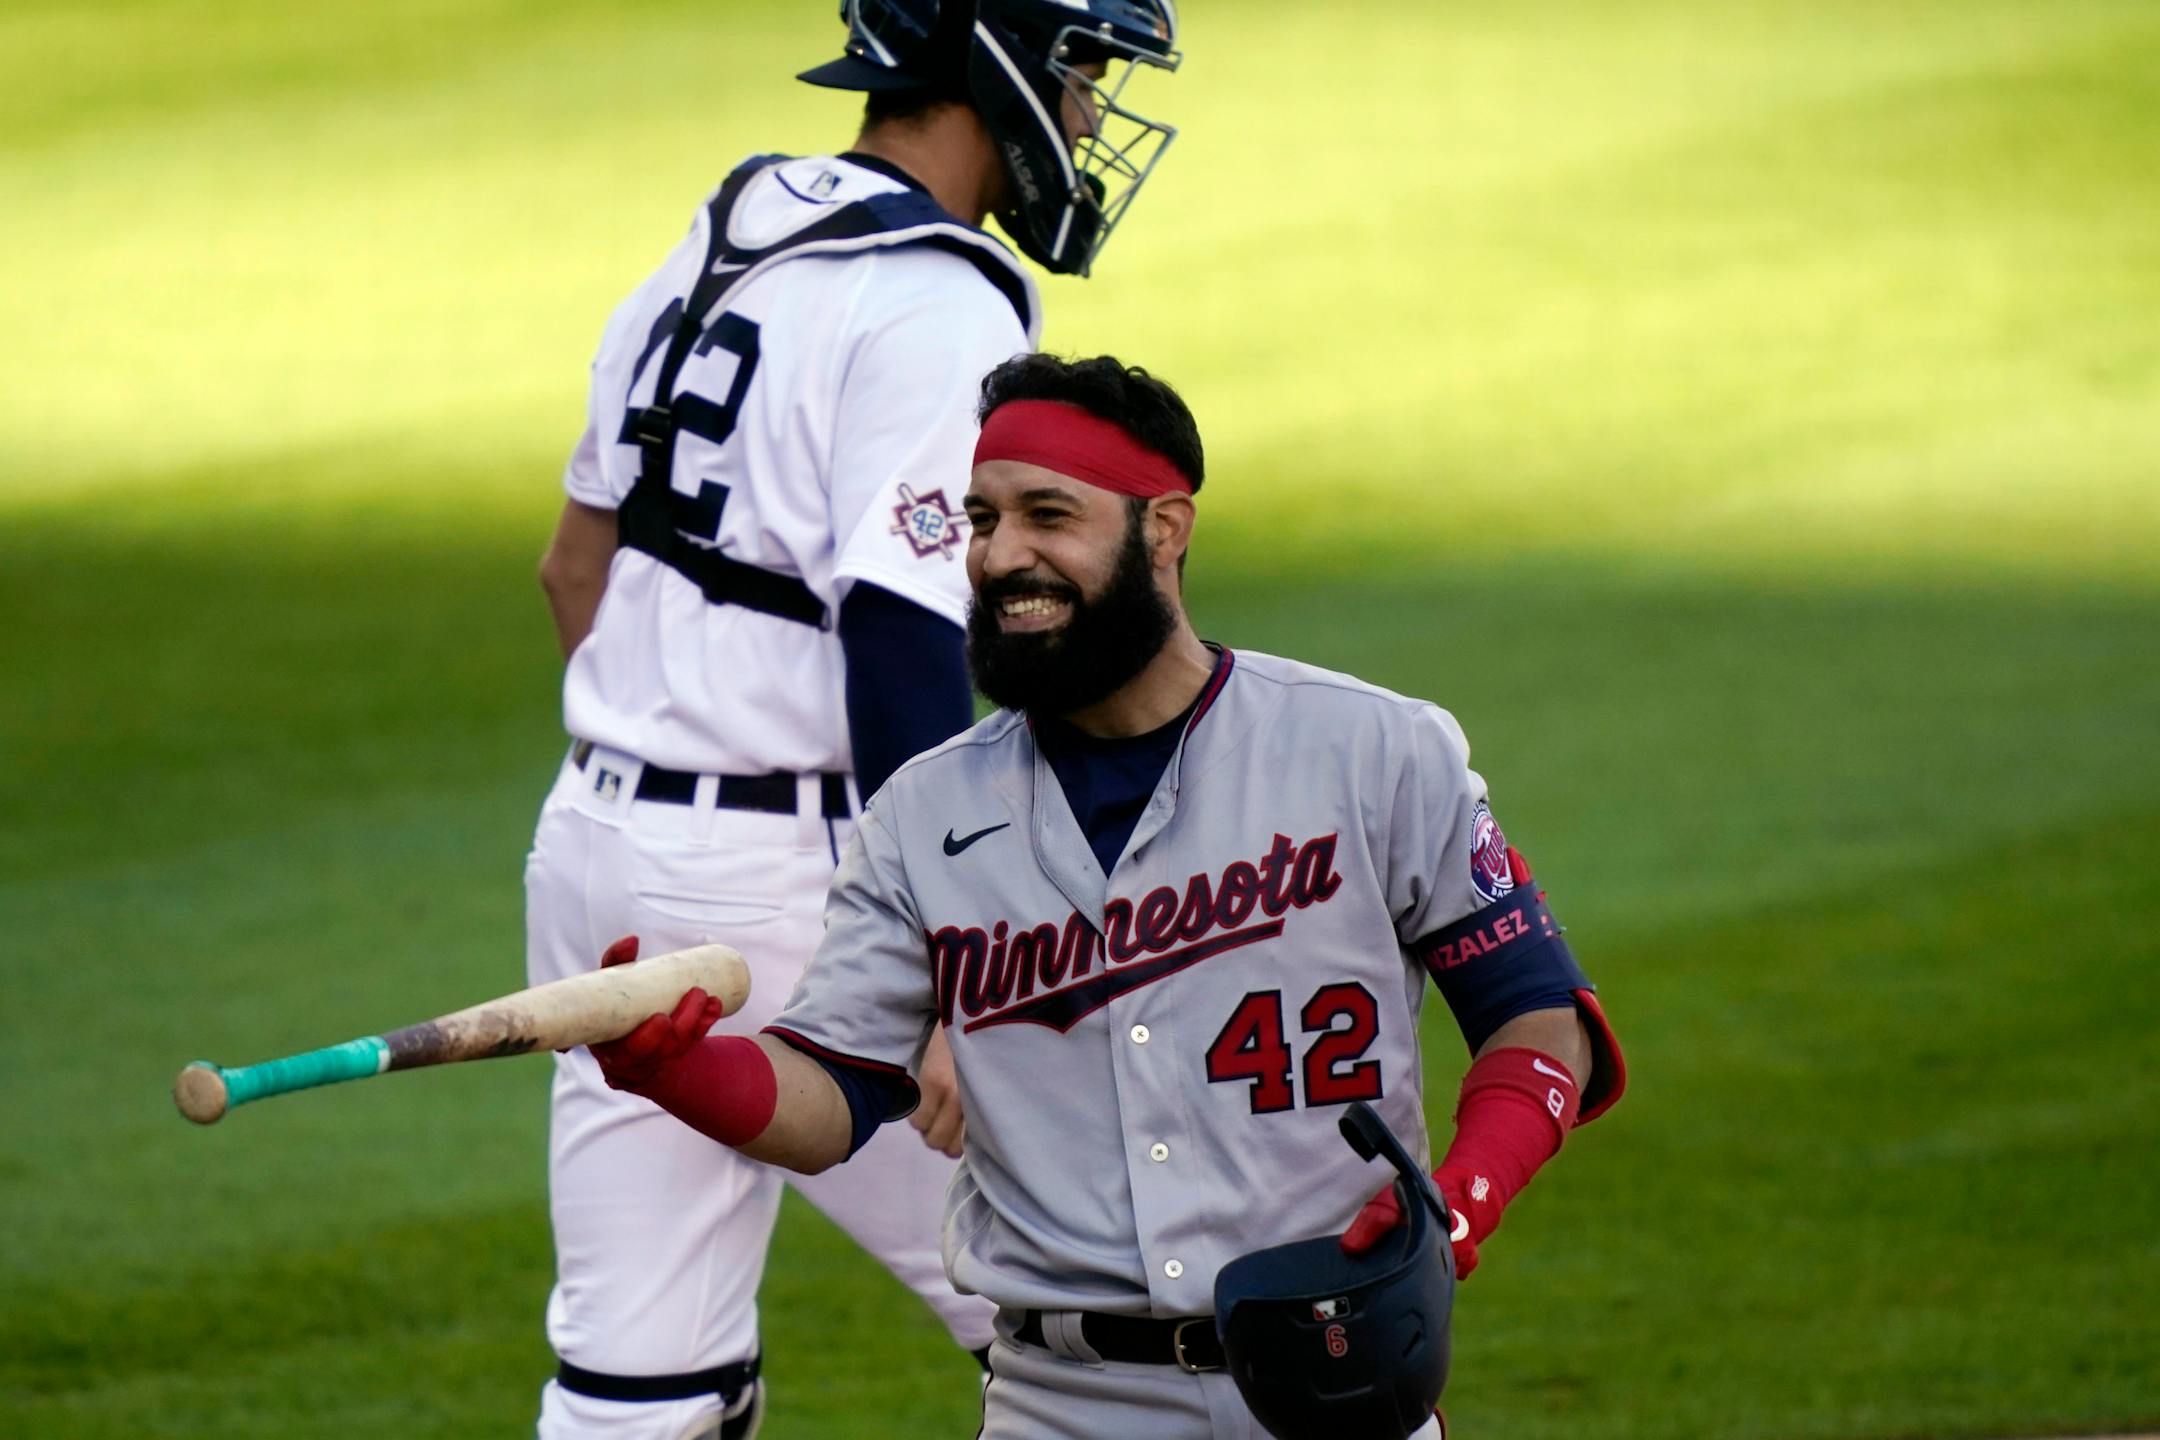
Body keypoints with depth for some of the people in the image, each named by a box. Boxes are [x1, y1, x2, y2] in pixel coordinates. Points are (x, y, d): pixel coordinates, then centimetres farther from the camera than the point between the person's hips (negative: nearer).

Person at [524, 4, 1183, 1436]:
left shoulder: (717, 245, 13)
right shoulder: (940, 318, -14)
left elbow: (578, 567, 20)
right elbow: (901, 657, -21)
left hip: (598, 837, 8)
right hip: (778, 883, -8)